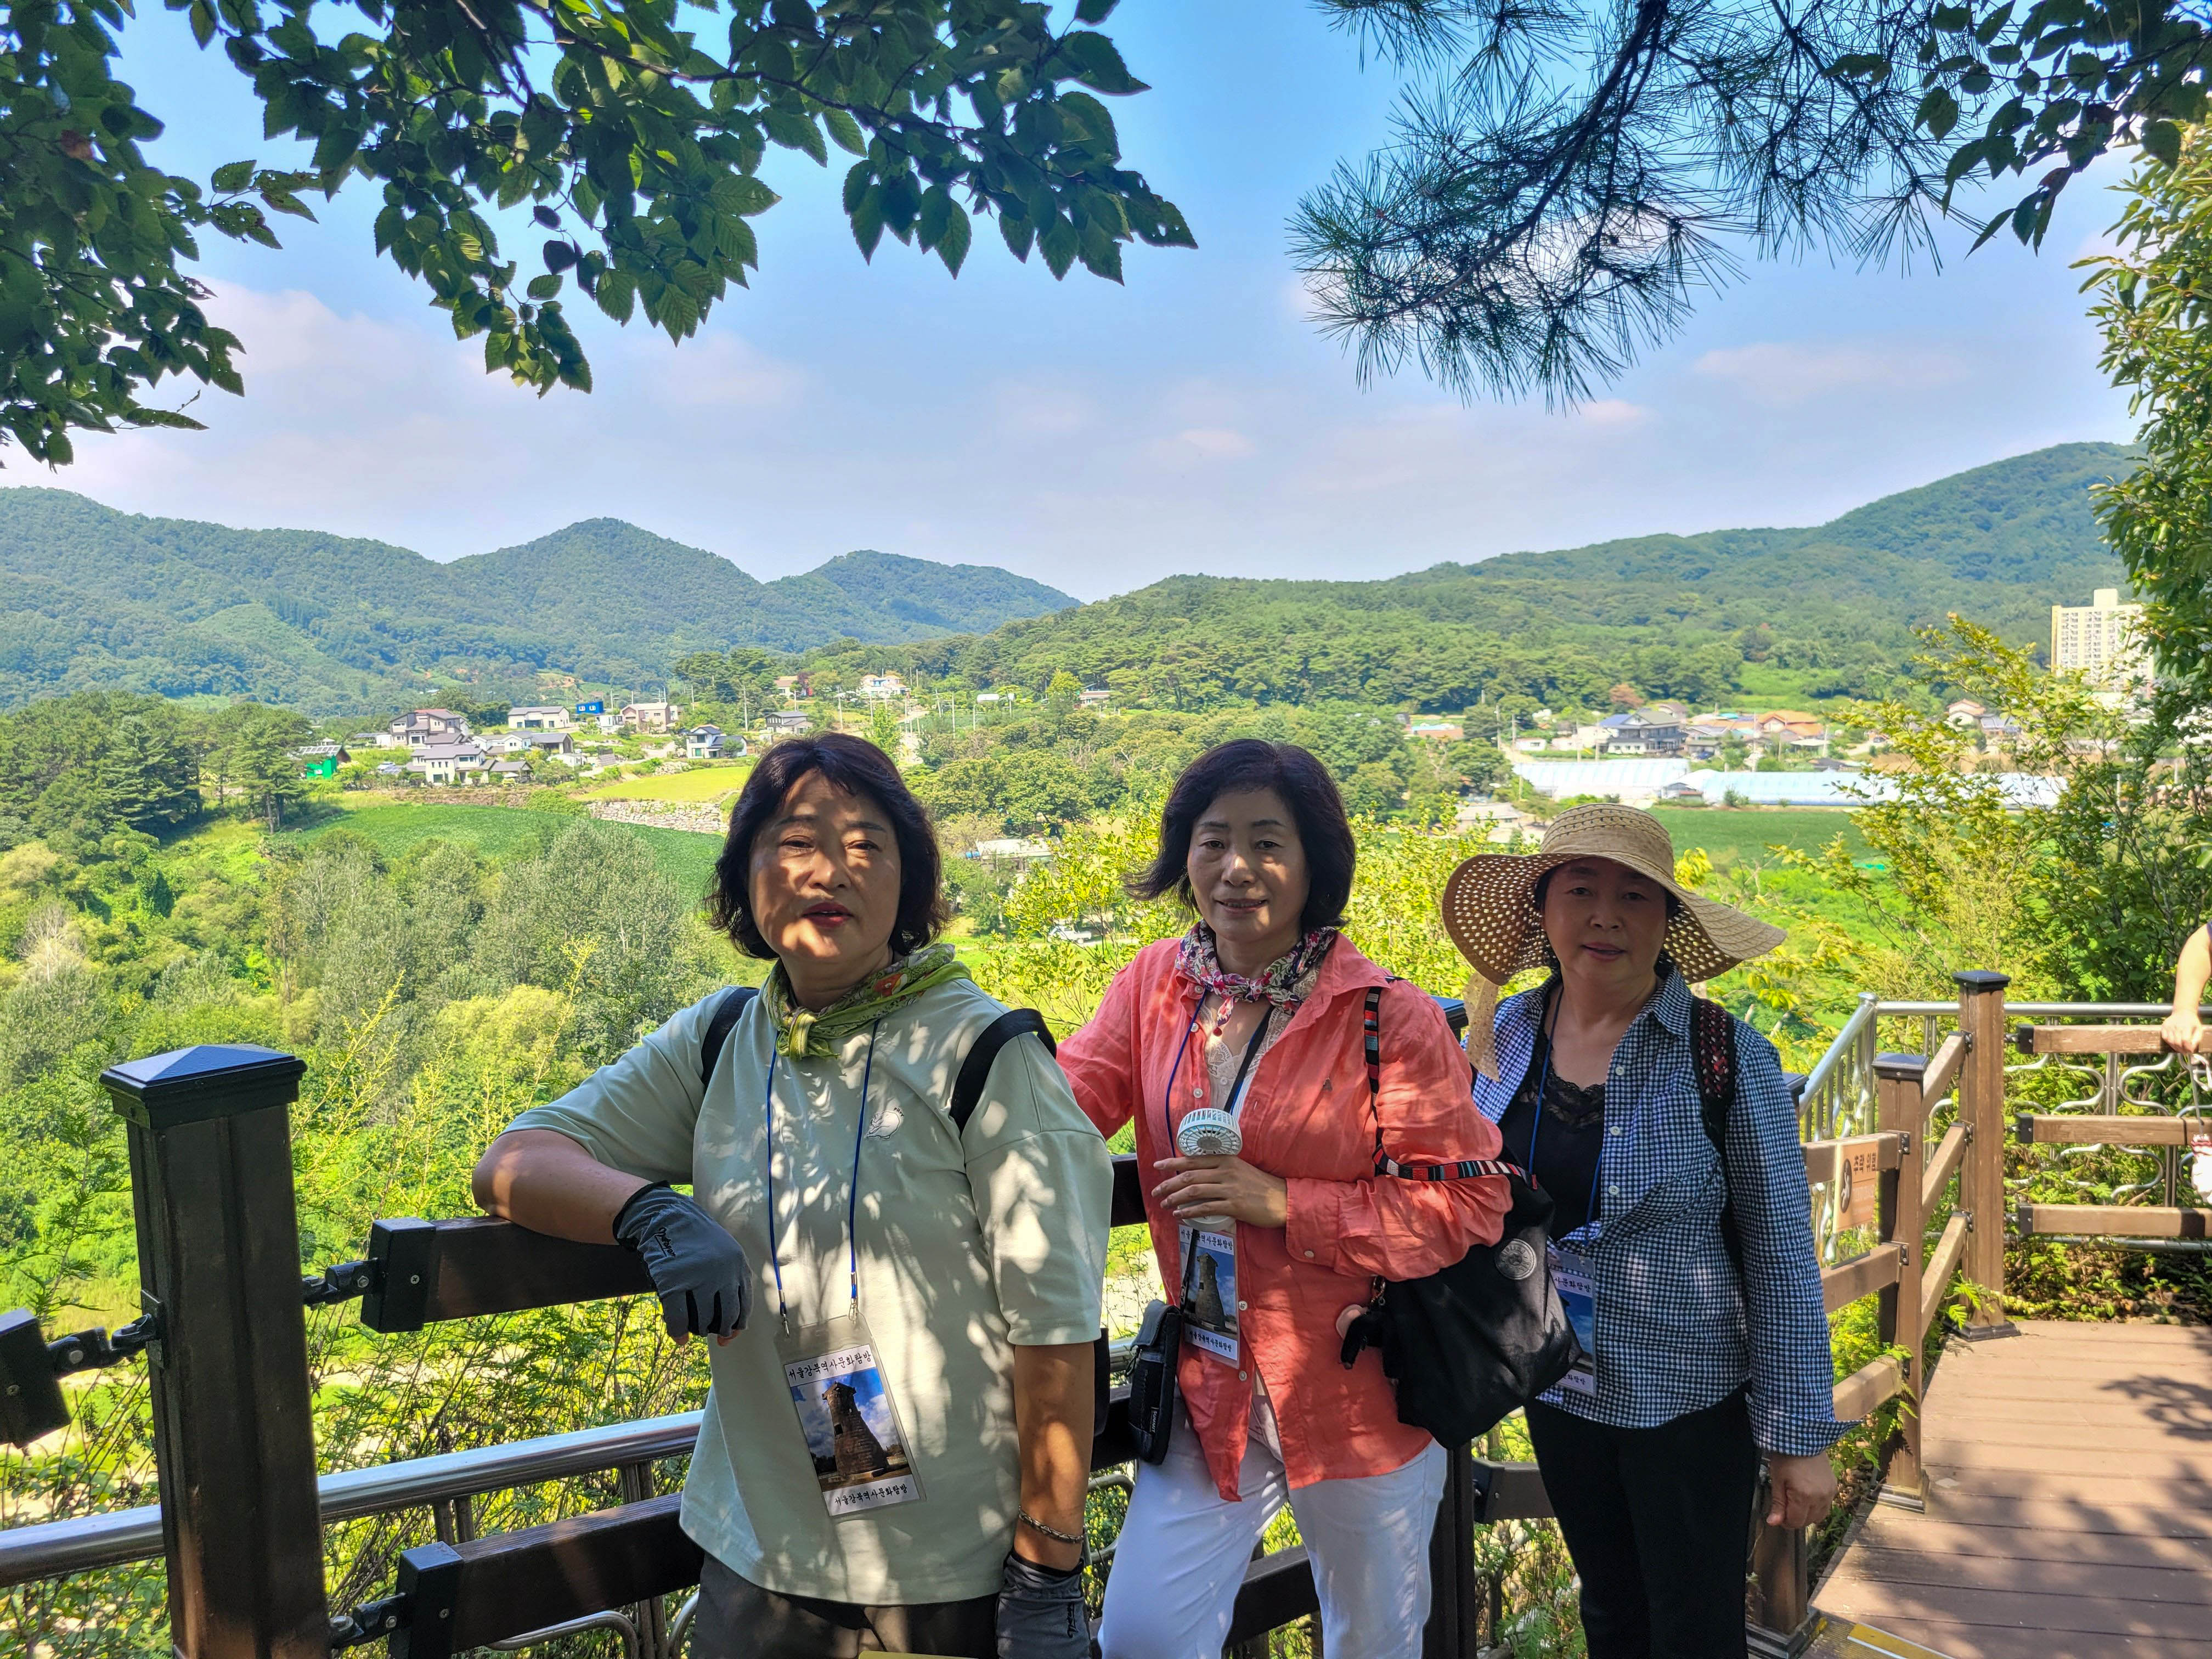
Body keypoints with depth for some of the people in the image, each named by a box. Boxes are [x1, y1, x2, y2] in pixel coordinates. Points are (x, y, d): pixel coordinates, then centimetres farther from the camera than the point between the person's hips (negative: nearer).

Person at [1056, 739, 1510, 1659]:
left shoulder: (1387, 1017, -17)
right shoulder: (1154, 986, -3)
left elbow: (1470, 1200, -16)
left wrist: (1283, 1202, -24)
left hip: (1360, 1393, -2)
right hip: (1210, 1389, 3)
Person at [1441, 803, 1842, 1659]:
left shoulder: (1727, 1058, -17)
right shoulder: (1502, 1035, -6)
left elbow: (1782, 1260, -12)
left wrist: (1799, 1437, -9)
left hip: (1690, 1403, -4)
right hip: (1558, 1393, 4)